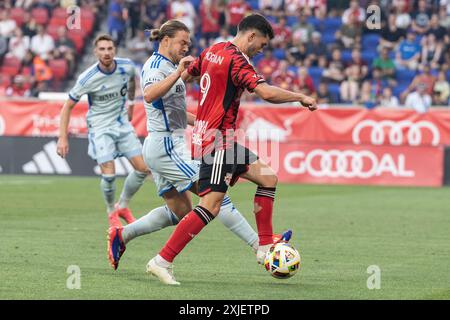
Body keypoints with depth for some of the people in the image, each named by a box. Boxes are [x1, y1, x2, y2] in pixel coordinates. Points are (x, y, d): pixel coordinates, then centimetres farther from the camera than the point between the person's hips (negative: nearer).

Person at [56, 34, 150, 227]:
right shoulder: (88, 78, -21)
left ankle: (123, 206, 20)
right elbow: (68, 106, -12)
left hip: (123, 124, 5)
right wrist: (63, 138, -17)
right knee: (109, 174, -16)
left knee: (143, 168, -3)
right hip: (100, 128, -5)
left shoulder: (127, 67, -10)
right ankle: (111, 211, 12)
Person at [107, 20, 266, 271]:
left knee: (180, 211, 12)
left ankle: (121, 236, 15)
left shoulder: (169, 67, 19)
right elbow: (149, 95, -34)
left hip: (169, 146, 11)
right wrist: (178, 72, -41)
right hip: (166, 145, -11)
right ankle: (261, 245, -13)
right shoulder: (155, 65, -11)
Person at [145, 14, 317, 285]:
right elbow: (267, 93, -27)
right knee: (211, 205, -15)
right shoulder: (236, 60, -17)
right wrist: (301, 97, -15)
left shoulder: (212, 52, 12)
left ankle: (265, 247, 14)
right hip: (218, 140, -11)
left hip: (205, 133, 11)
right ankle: (163, 261, -15)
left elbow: (186, 76, 26)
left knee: (268, 178, 13)